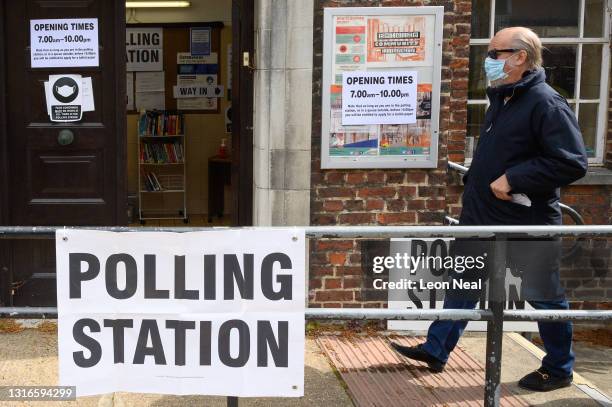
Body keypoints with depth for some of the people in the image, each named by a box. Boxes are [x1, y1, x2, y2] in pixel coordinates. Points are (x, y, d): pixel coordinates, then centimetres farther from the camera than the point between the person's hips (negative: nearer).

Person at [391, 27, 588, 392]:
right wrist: (477, 181, 14)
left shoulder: (546, 103, -18)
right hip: (483, 219, 9)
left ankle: (559, 370, 25)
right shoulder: (502, 99, 10)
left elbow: (573, 162, -25)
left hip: (527, 224, -8)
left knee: (545, 297, 8)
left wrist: (513, 179, -26)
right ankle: (436, 350, 23)